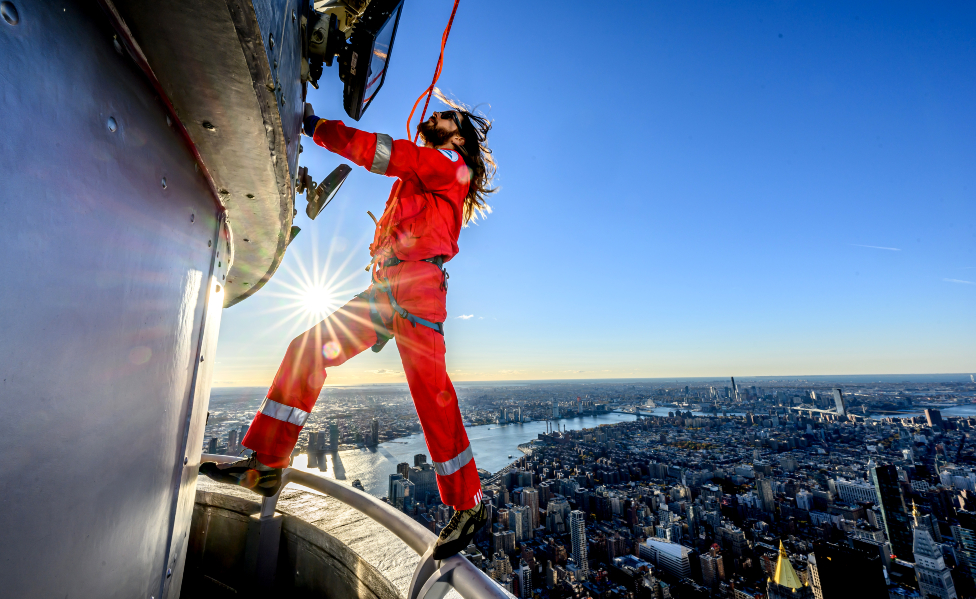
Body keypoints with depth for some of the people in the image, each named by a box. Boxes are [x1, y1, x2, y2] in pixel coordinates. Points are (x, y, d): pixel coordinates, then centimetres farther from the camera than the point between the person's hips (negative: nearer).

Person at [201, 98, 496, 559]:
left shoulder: (451, 164, 8)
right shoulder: (419, 175, 33)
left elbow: (384, 153, -4)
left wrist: (316, 126, 1)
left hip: (417, 283, -9)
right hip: (385, 286, 9)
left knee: (431, 392, -12)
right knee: (307, 349, 2)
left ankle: (468, 506, 1)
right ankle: (266, 465, 6)